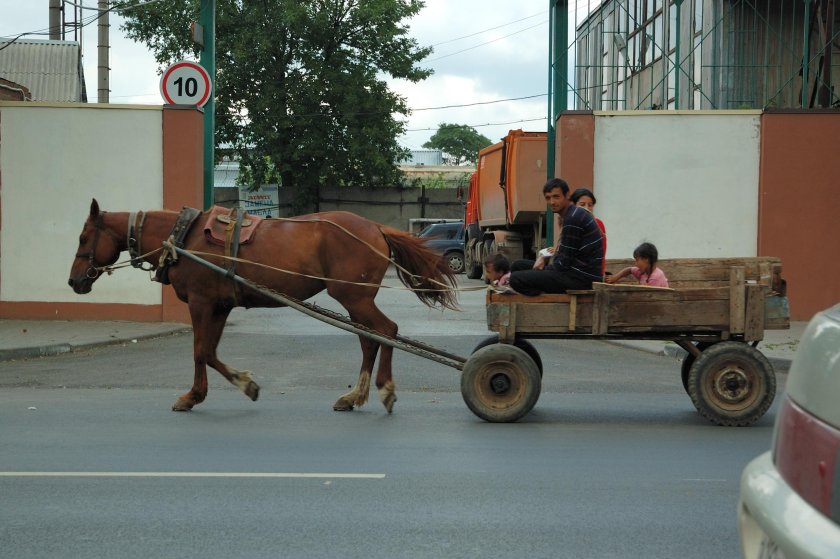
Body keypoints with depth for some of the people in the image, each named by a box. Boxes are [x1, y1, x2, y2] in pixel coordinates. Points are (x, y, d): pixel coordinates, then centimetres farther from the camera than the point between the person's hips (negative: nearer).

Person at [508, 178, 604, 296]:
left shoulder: (573, 218, -16)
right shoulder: (575, 214, 17)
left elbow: (565, 261, -15)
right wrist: (544, 258, 6)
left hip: (582, 277, -11)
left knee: (516, 279, -22)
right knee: (518, 266, 15)